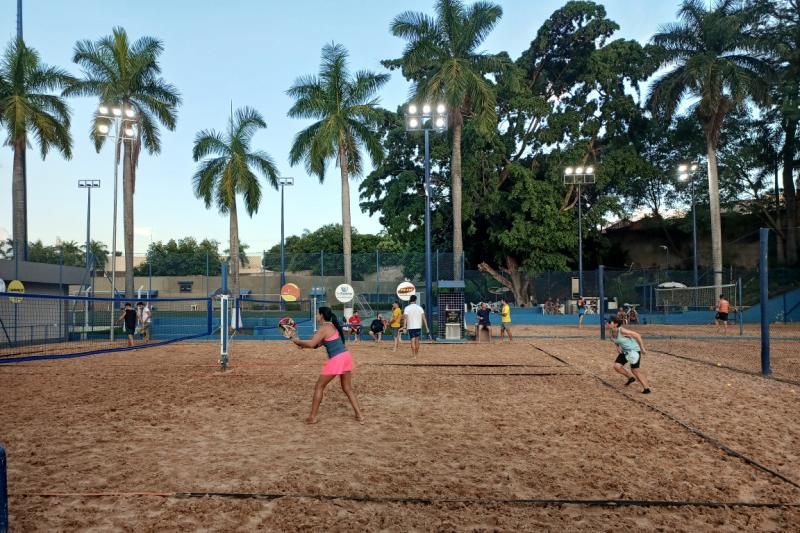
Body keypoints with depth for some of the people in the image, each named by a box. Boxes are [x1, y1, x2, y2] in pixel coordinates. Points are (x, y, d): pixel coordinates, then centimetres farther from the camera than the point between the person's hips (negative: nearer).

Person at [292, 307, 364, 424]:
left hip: (336, 360, -8)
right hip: (346, 357, 8)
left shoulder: (324, 328, -10)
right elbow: (317, 344, 22)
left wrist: (297, 341, -4)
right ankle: (359, 416, 13)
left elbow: (311, 344, -19)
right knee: (348, 388, 16)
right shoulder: (332, 326, 17)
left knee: (319, 387, 6)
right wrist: (303, 345, 12)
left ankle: (312, 417, 9)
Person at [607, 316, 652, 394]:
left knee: (635, 370, -6)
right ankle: (631, 377, 19)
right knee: (617, 366, -4)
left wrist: (642, 348, -20)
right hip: (625, 351, 8)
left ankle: (647, 389, 7)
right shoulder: (612, 333, -4)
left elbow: (637, 335, -24)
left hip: (634, 351, -8)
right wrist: (618, 347, 0)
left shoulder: (622, 331, -27)